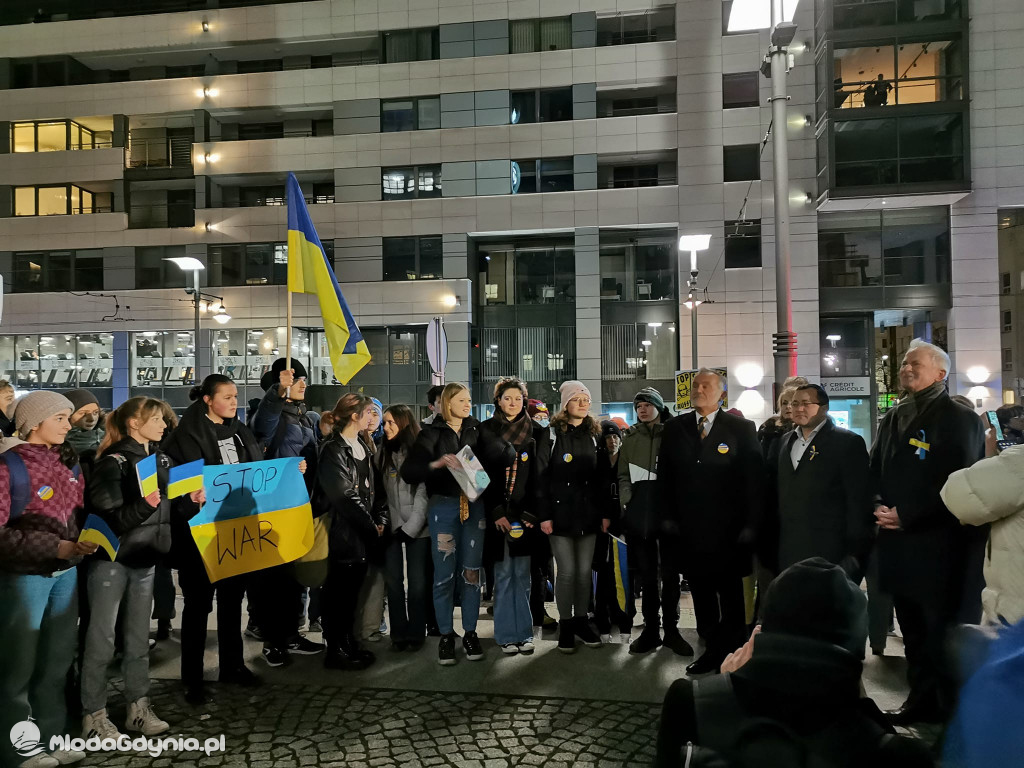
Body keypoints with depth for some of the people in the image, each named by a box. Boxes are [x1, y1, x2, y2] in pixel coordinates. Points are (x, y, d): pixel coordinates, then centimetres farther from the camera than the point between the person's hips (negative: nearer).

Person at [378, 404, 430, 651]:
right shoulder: (383, 452, 11)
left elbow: (424, 492, -8)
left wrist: (410, 526, -12)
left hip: (416, 527, -4)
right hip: (391, 526, 4)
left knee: (417, 580, 1)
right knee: (393, 579, 4)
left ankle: (416, 633, 12)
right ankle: (398, 633, 14)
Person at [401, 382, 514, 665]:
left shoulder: (476, 431, 9)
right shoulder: (432, 433, -1)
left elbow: (500, 456, -4)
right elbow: (408, 472, -11)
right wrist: (437, 464, -26)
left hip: (474, 505, 3)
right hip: (443, 506, -3)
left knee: (471, 571, 7)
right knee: (445, 573, 2)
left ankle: (470, 633, 19)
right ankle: (446, 635, 15)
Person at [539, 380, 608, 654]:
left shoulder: (595, 435, 9)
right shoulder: (552, 434, -3)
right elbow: (542, 477, -5)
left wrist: (606, 513, 5)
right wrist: (544, 515, -10)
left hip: (589, 512, 3)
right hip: (561, 512, -3)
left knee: (584, 570, 8)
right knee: (567, 571, -1)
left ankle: (581, 621, 22)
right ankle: (565, 625, 13)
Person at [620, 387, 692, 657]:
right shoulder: (630, 438, 12)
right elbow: (623, 475, 12)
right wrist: (627, 502, -1)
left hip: (669, 513, -2)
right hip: (638, 515, 2)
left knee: (670, 573, 3)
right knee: (647, 575, 8)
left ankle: (671, 629, 15)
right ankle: (650, 629, 16)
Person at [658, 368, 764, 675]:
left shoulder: (741, 428, -3)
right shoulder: (674, 428, 7)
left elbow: (754, 478, -5)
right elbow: (665, 476, 9)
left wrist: (750, 524, -9)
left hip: (728, 529, -3)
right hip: (690, 527, 3)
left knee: (731, 592, 8)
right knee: (700, 591, 10)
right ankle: (711, 649, 24)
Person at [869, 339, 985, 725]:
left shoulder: (960, 420, -6)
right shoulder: (893, 419, 15)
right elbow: (874, 472, 17)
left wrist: (907, 516, -17)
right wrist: (878, 505, -3)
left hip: (937, 546, -6)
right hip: (897, 543, 6)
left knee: (942, 632, 1)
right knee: (912, 630, 14)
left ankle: (952, 710, 15)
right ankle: (921, 700, 27)